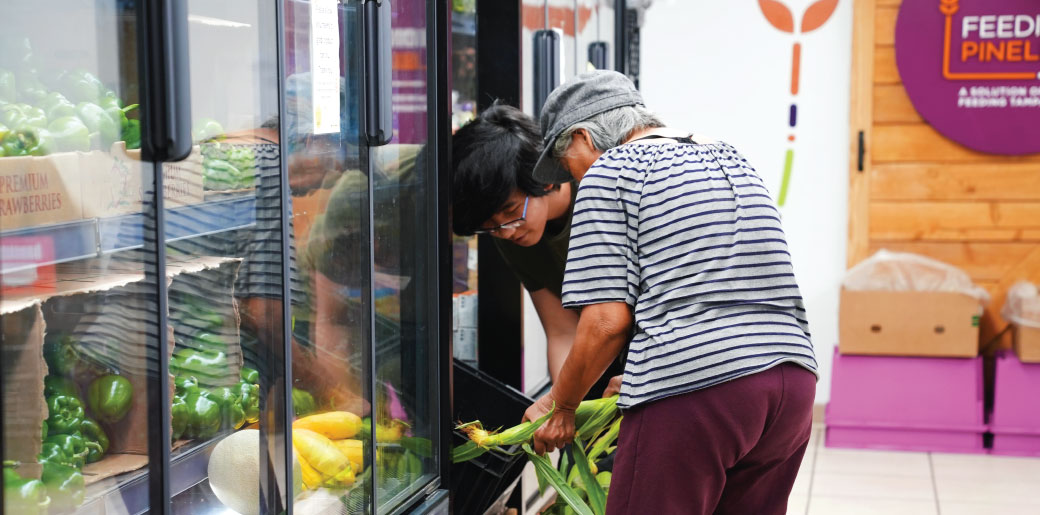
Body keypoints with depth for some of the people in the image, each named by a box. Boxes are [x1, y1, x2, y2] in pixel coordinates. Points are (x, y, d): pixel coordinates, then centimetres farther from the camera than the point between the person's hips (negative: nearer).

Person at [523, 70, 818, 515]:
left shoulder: (609, 171, 1)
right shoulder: (731, 160, 24)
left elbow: (608, 321, -6)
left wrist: (560, 406, 8)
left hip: (693, 392, -8)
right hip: (794, 383, 8)